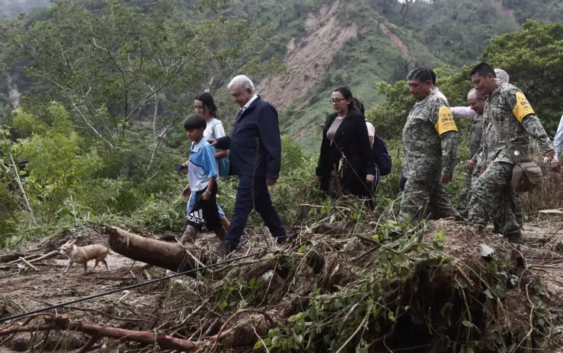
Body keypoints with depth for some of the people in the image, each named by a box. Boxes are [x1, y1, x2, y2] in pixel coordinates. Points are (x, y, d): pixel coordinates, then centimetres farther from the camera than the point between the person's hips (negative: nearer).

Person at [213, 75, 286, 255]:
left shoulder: (264, 109, -14)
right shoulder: (244, 111, 16)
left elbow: (272, 143, -18)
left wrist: (272, 172, -20)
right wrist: (220, 142, 6)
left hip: (254, 169, -10)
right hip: (247, 168, 10)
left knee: (242, 205, -9)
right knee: (263, 204, 16)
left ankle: (230, 243, -8)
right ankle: (280, 236, 27)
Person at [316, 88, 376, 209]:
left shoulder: (357, 119, -5)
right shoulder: (330, 119, 14)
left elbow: (365, 145, -10)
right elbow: (325, 146, 15)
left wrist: (370, 170, -17)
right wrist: (320, 170, 13)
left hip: (352, 169, -6)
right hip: (332, 170, 6)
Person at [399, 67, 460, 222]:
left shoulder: (436, 104, -12)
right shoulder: (419, 104, 17)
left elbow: (449, 137, -19)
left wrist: (447, 168, -22)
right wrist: (407, 164, 20)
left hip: (425, 167, -10)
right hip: (417, 167, 10)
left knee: (410, 210, -11)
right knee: (439, 204, 13)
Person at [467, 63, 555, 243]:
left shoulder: (510, 93, -8)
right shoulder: (489, 100, 20)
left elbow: (530, 120, -18)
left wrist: (547, 146, -27)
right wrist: (486, 160, 24)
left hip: (511, 153, -9)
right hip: (497, 156, 9)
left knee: (482, 185, -24)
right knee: (500, 199, 6)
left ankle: (475, 226, -27)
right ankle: (514, 237, 11)